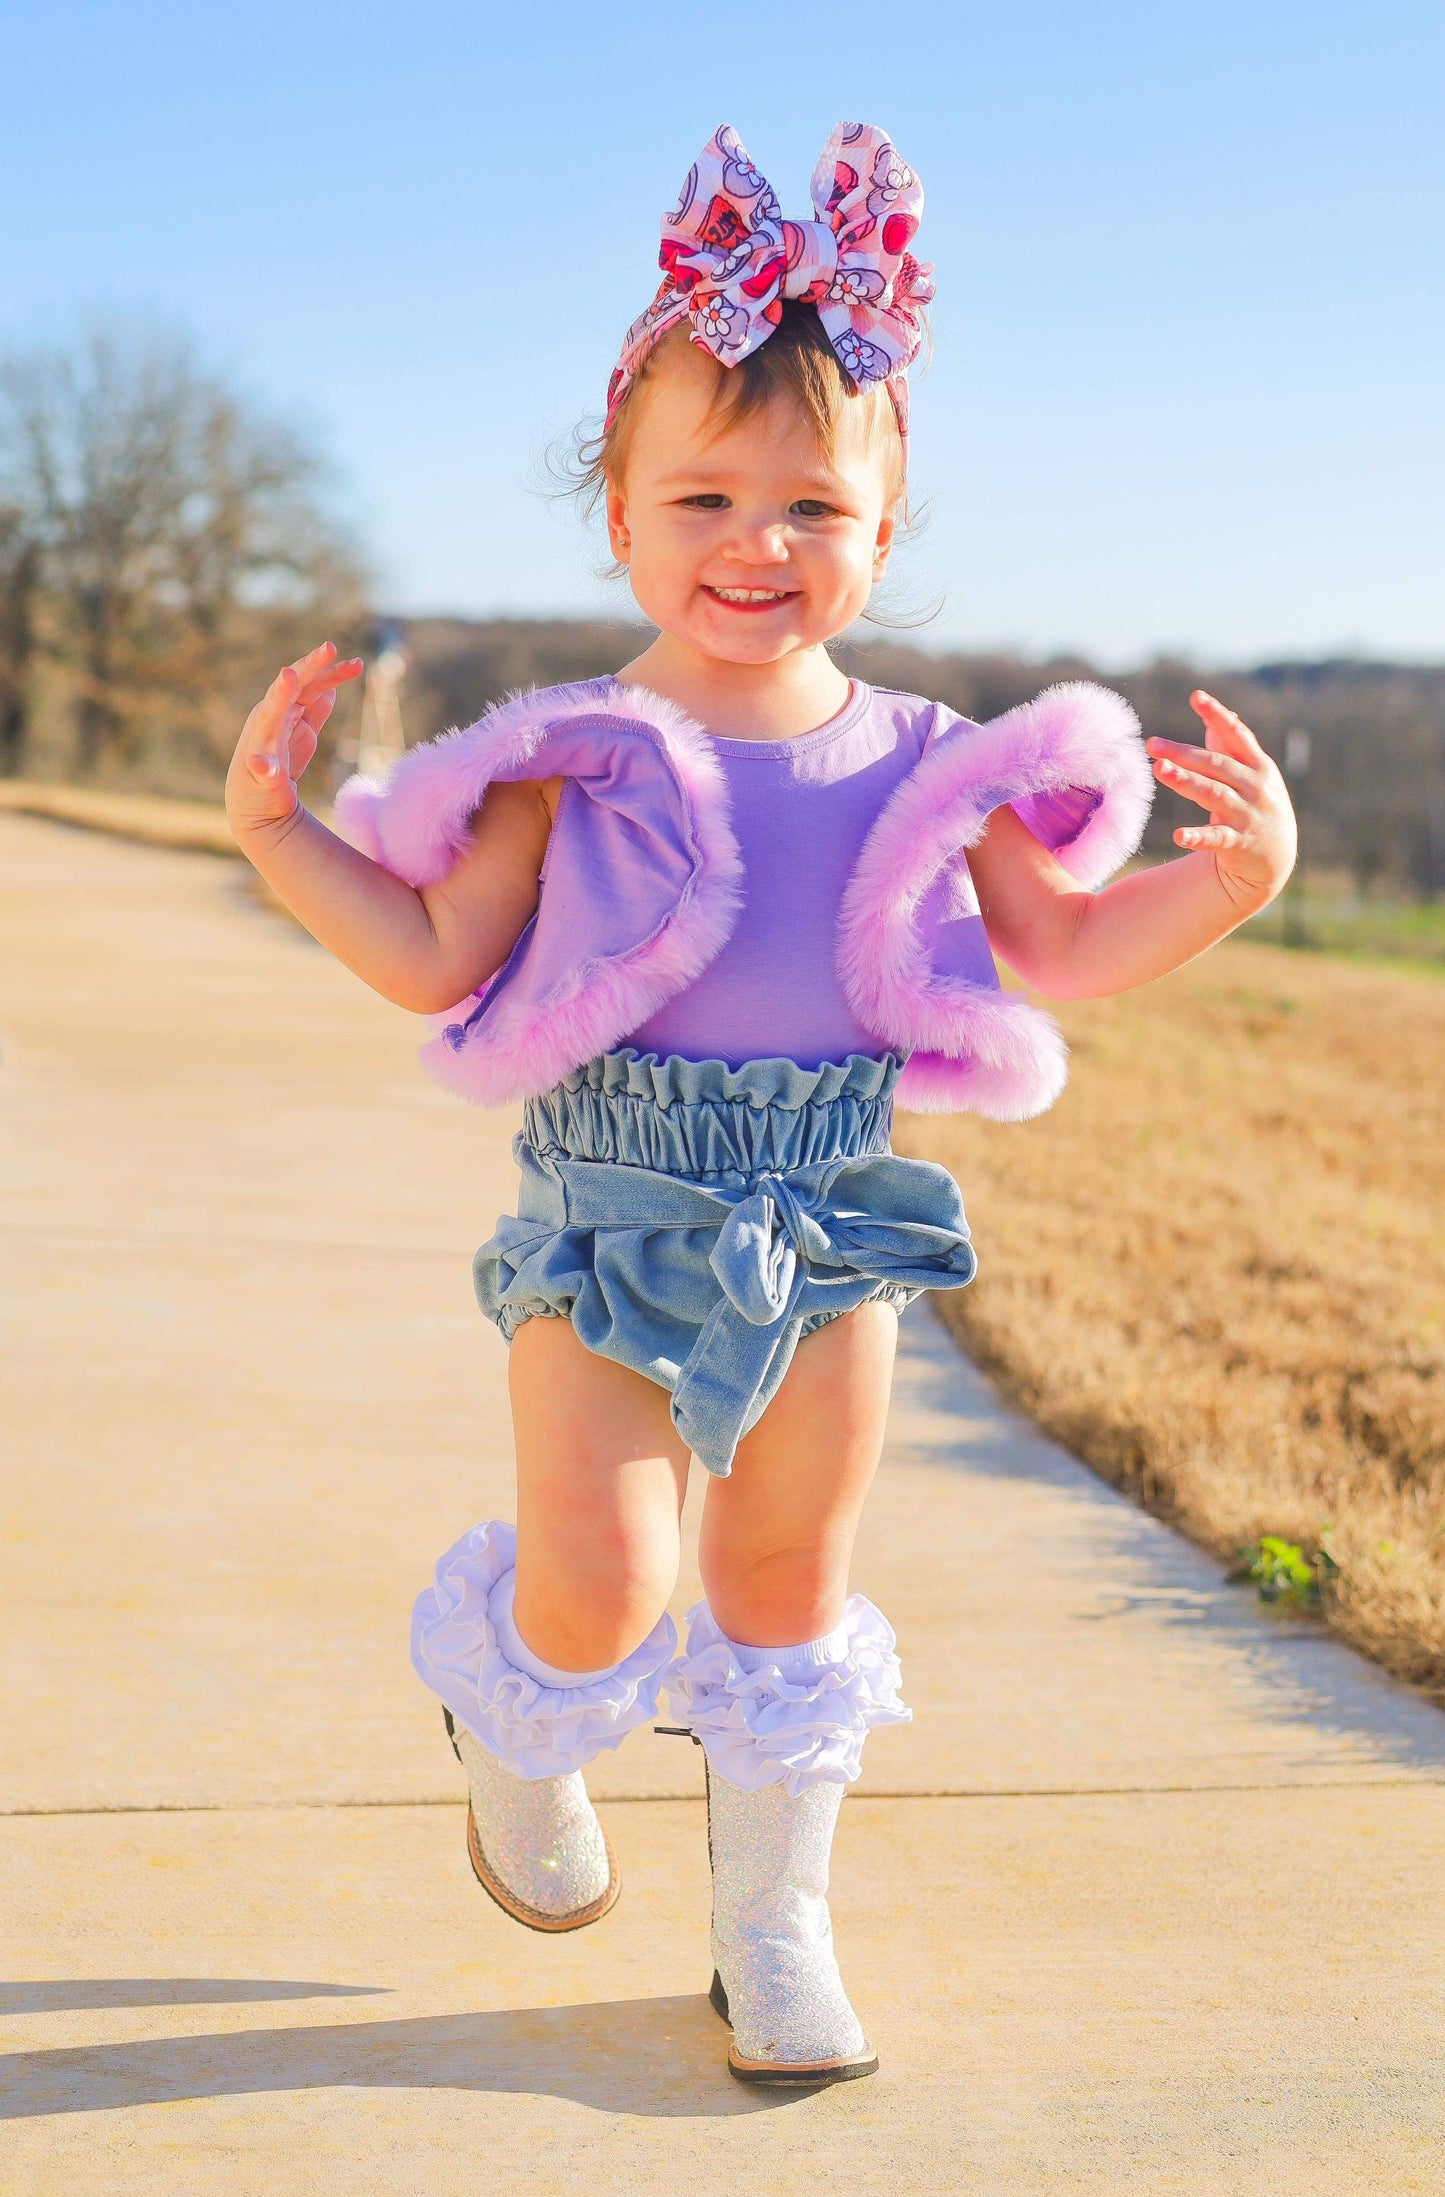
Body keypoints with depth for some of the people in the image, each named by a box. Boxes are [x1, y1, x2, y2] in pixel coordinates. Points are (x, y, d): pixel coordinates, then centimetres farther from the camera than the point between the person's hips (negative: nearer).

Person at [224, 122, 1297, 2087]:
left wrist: (1237, 868, -5)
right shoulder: (580, 761, -6)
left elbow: (1063, 947, 8)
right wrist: (278, 828, -15)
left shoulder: (921, 768, 1)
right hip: (615, 1210, -2)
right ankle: (518, 1740, 30)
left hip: (832, 1210, 3)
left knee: (791, 1583, 12)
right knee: (600, 1587, -8)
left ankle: (774, 1922, 30)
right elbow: (438, 967, -7)